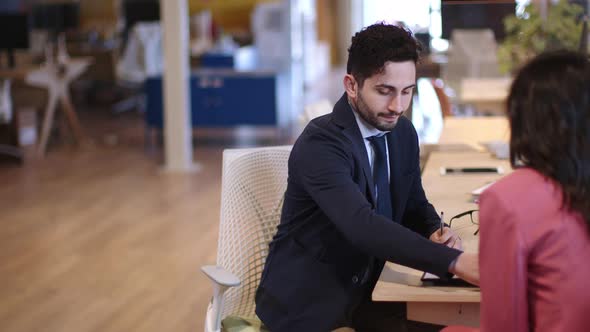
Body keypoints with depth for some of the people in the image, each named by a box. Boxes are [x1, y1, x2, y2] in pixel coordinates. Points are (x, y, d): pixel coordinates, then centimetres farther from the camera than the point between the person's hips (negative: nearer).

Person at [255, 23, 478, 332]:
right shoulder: (320, 144, -22)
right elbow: (362, 225, -35)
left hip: (365, 289, 7)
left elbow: (414, 207, 15)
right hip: (307, 301, -7)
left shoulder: (403, 133, 2)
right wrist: (453, 261, -43)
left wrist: (436, 232, -9)